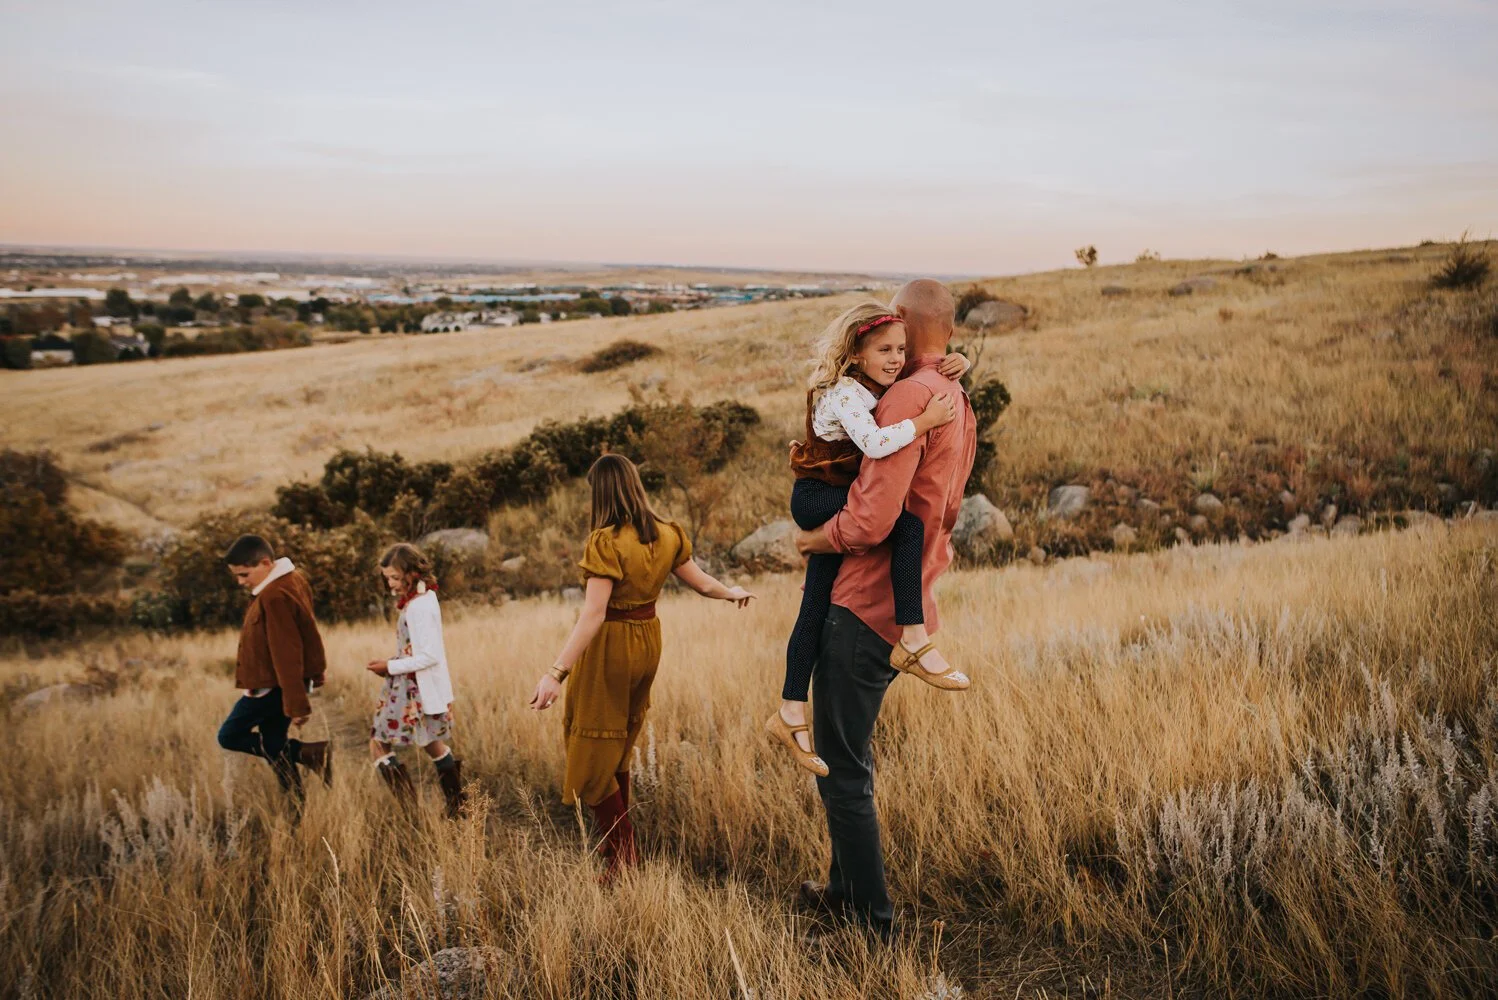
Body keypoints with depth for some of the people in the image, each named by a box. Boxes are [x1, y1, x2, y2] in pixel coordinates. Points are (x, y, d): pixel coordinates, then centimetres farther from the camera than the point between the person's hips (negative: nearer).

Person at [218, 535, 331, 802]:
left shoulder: (275, 597, -25)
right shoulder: (291, 580, 7)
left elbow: (287, 653, -25)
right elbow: (305, 633, 17)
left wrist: (297, 704, -24)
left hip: (272, 686, -9)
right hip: (278, 683, 9)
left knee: (229, 736, 6)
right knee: (274, 745, 14)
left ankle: (305, 753, -7)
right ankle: (296, 803, 11)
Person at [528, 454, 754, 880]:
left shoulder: (606, 542, -20)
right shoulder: (667, 536, -1)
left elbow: (593, 615, -26)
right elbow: (701, 582, 10)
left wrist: (556, 672, -29)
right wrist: (733, 593, 32)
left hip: (610, 646, -7)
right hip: (648, 641, 7)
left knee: (593, 759, 5)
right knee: (618, 754, 22)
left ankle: (622, 857, 7)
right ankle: (622, 842, 33)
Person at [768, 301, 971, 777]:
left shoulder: (887, 385, 8)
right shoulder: (844, 394, -20)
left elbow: (929, 373, 23)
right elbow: (874, 442, -38)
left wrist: (956, 365, 2)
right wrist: (924, 420, -31)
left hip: (837, 503, 9)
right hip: (818, 497, -9)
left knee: (816, 609, 8)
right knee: (907, 523, -28)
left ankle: (791, 714, 13)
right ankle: (914, 642, -24)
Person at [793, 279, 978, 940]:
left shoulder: (909, 396, -18)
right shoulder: (959, 404, 13)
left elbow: (874, 518, -26)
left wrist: (815, 539, -5)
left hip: (864, 608, -10)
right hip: (907, 608, 10)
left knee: (842, 769, 2)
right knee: (847, 757, 22)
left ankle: (874, 922, 12)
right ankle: (845, 892, 35)